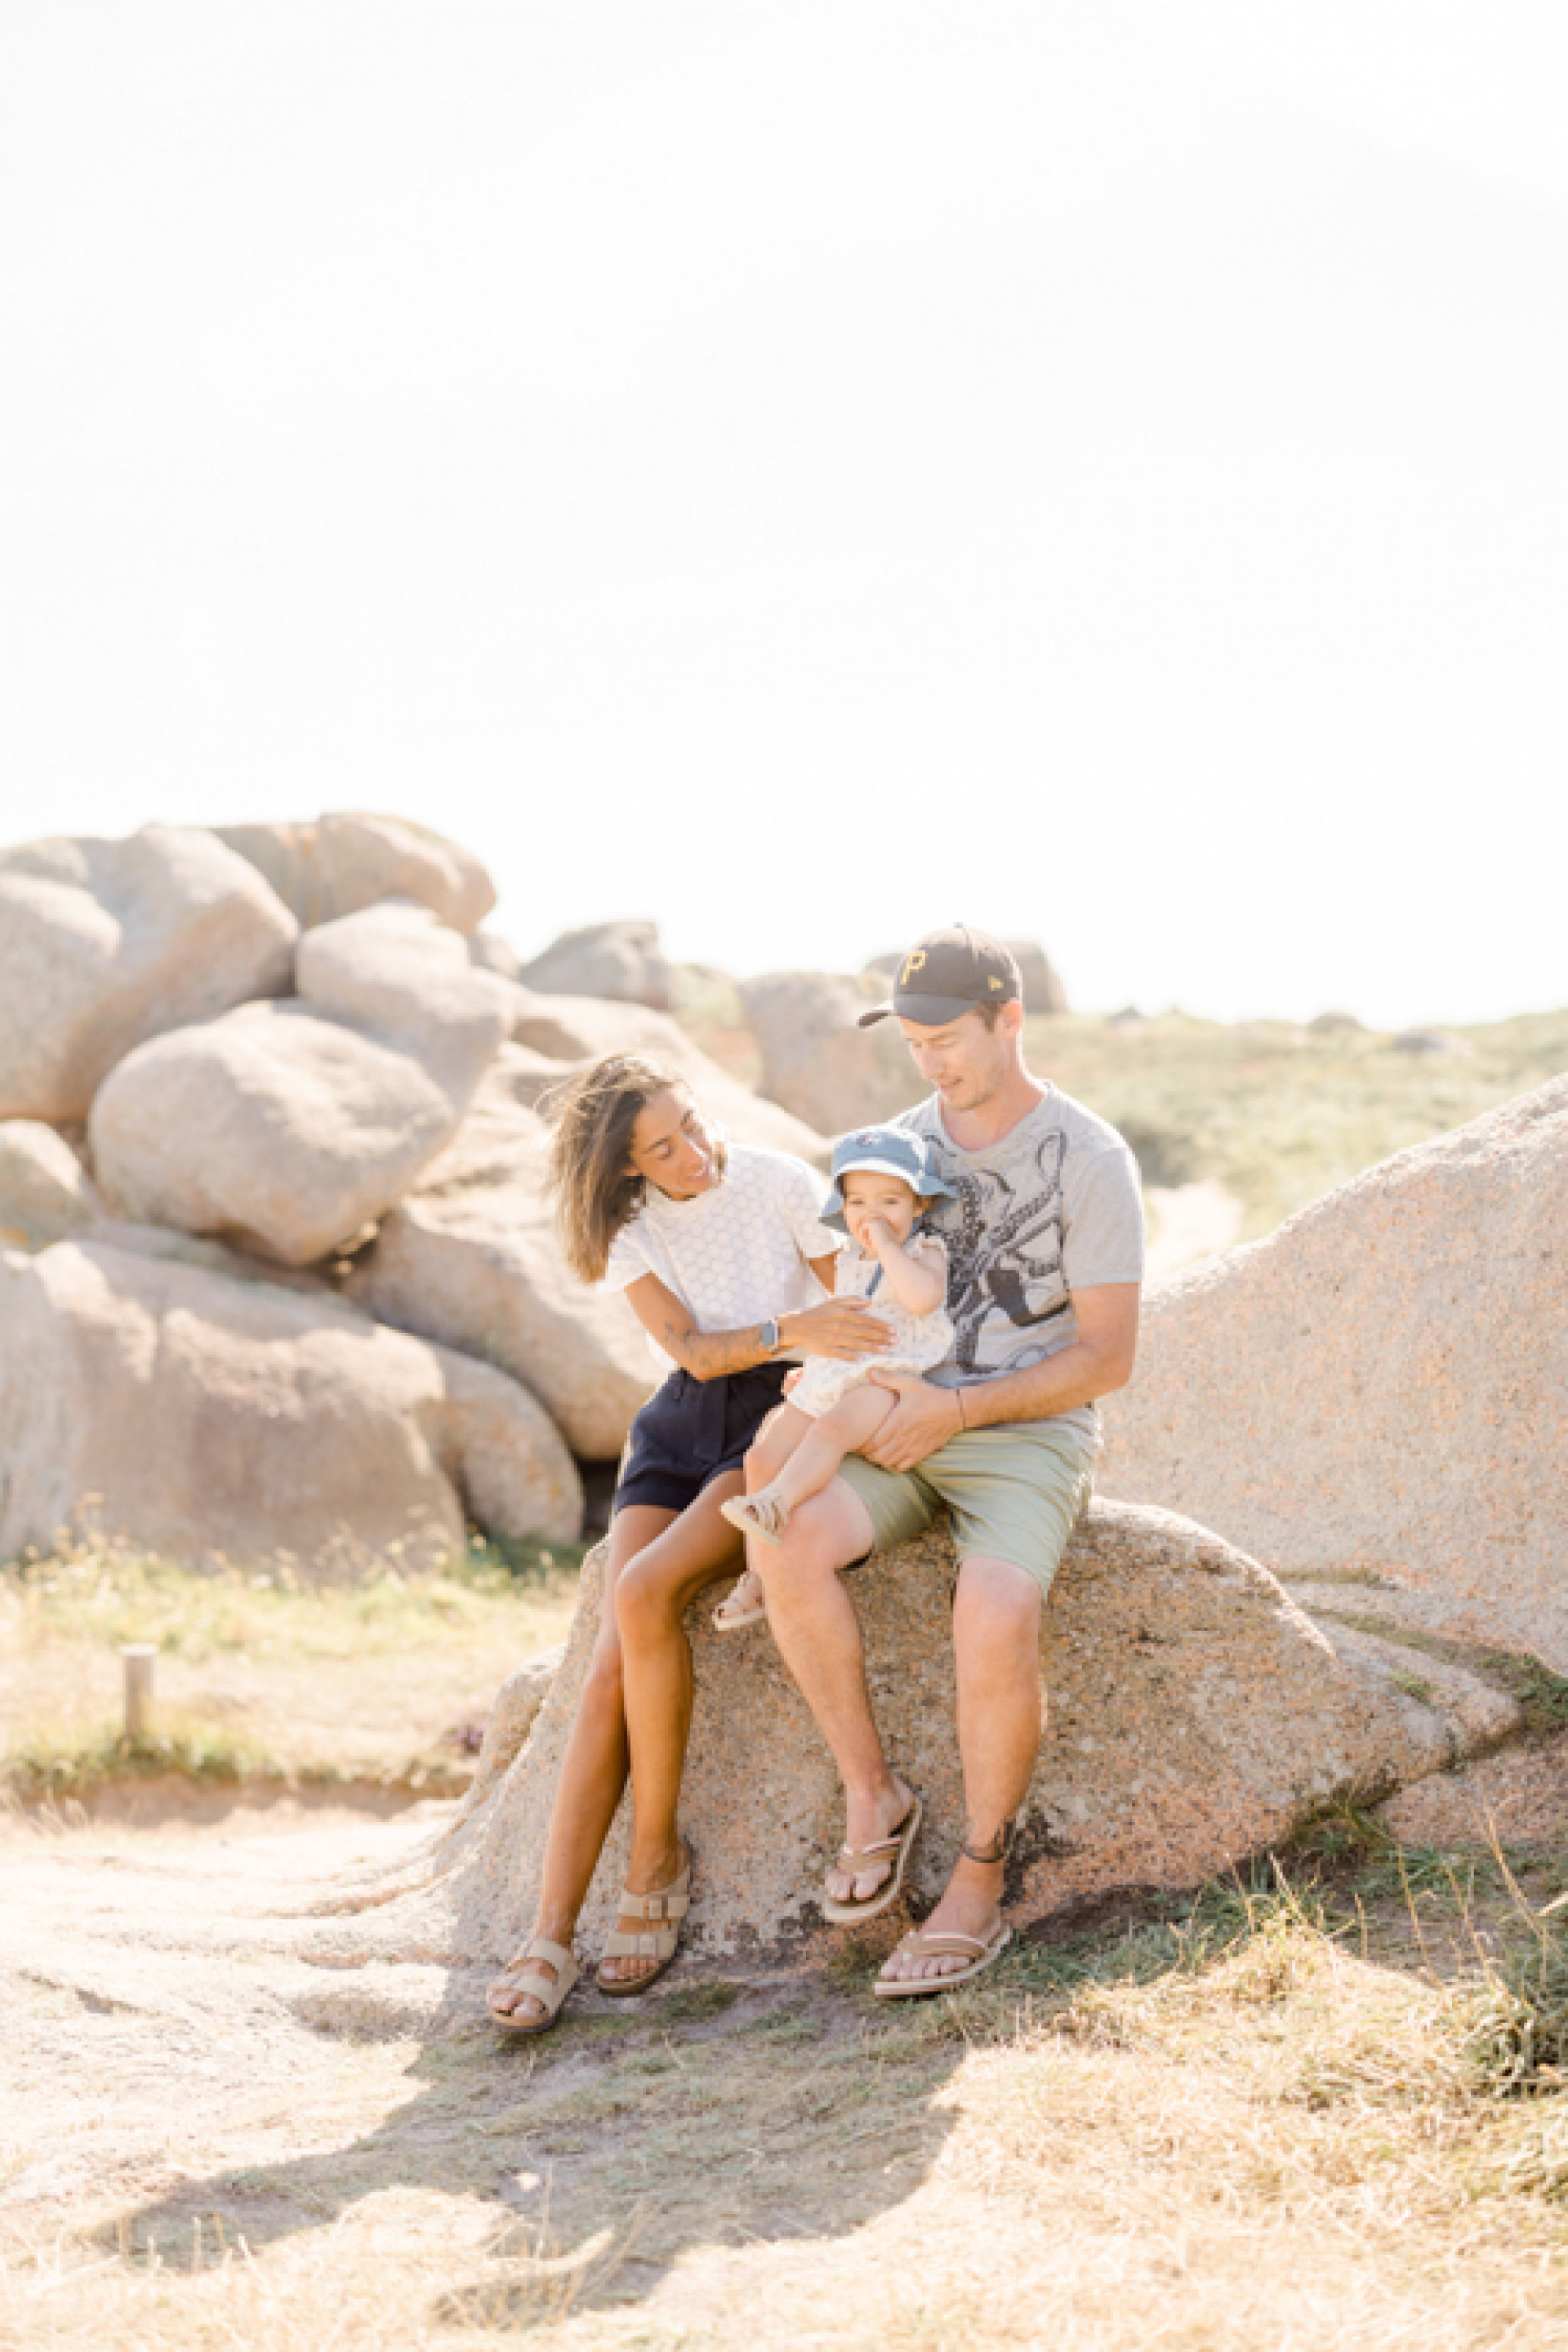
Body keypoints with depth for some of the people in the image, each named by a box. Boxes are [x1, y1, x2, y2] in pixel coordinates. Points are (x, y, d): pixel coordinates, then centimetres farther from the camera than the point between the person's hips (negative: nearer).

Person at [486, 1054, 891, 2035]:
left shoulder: (782, 1185, -6)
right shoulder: (629, 1227, 2)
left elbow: (859, 1319, 0)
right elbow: (693, 1350, -9)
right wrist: (792, 1332, -27)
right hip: (682, 1427, 3)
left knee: (647, 1590, -30)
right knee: (611, 1666, -16)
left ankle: (658, 1854, -13)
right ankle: (553, 1937, -18)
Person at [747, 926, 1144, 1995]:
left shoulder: (1091, 1161, -9)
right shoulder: (908, 1137, 8)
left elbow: (1110, 1356, -10)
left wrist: (956, 1409, -17)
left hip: (1030, 1438, -5)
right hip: (905, 1427, 5)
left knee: (996, 1620, -34)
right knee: (786, 1540, -28)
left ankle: (979, 1887, -15)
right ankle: (874, 1796, -11)